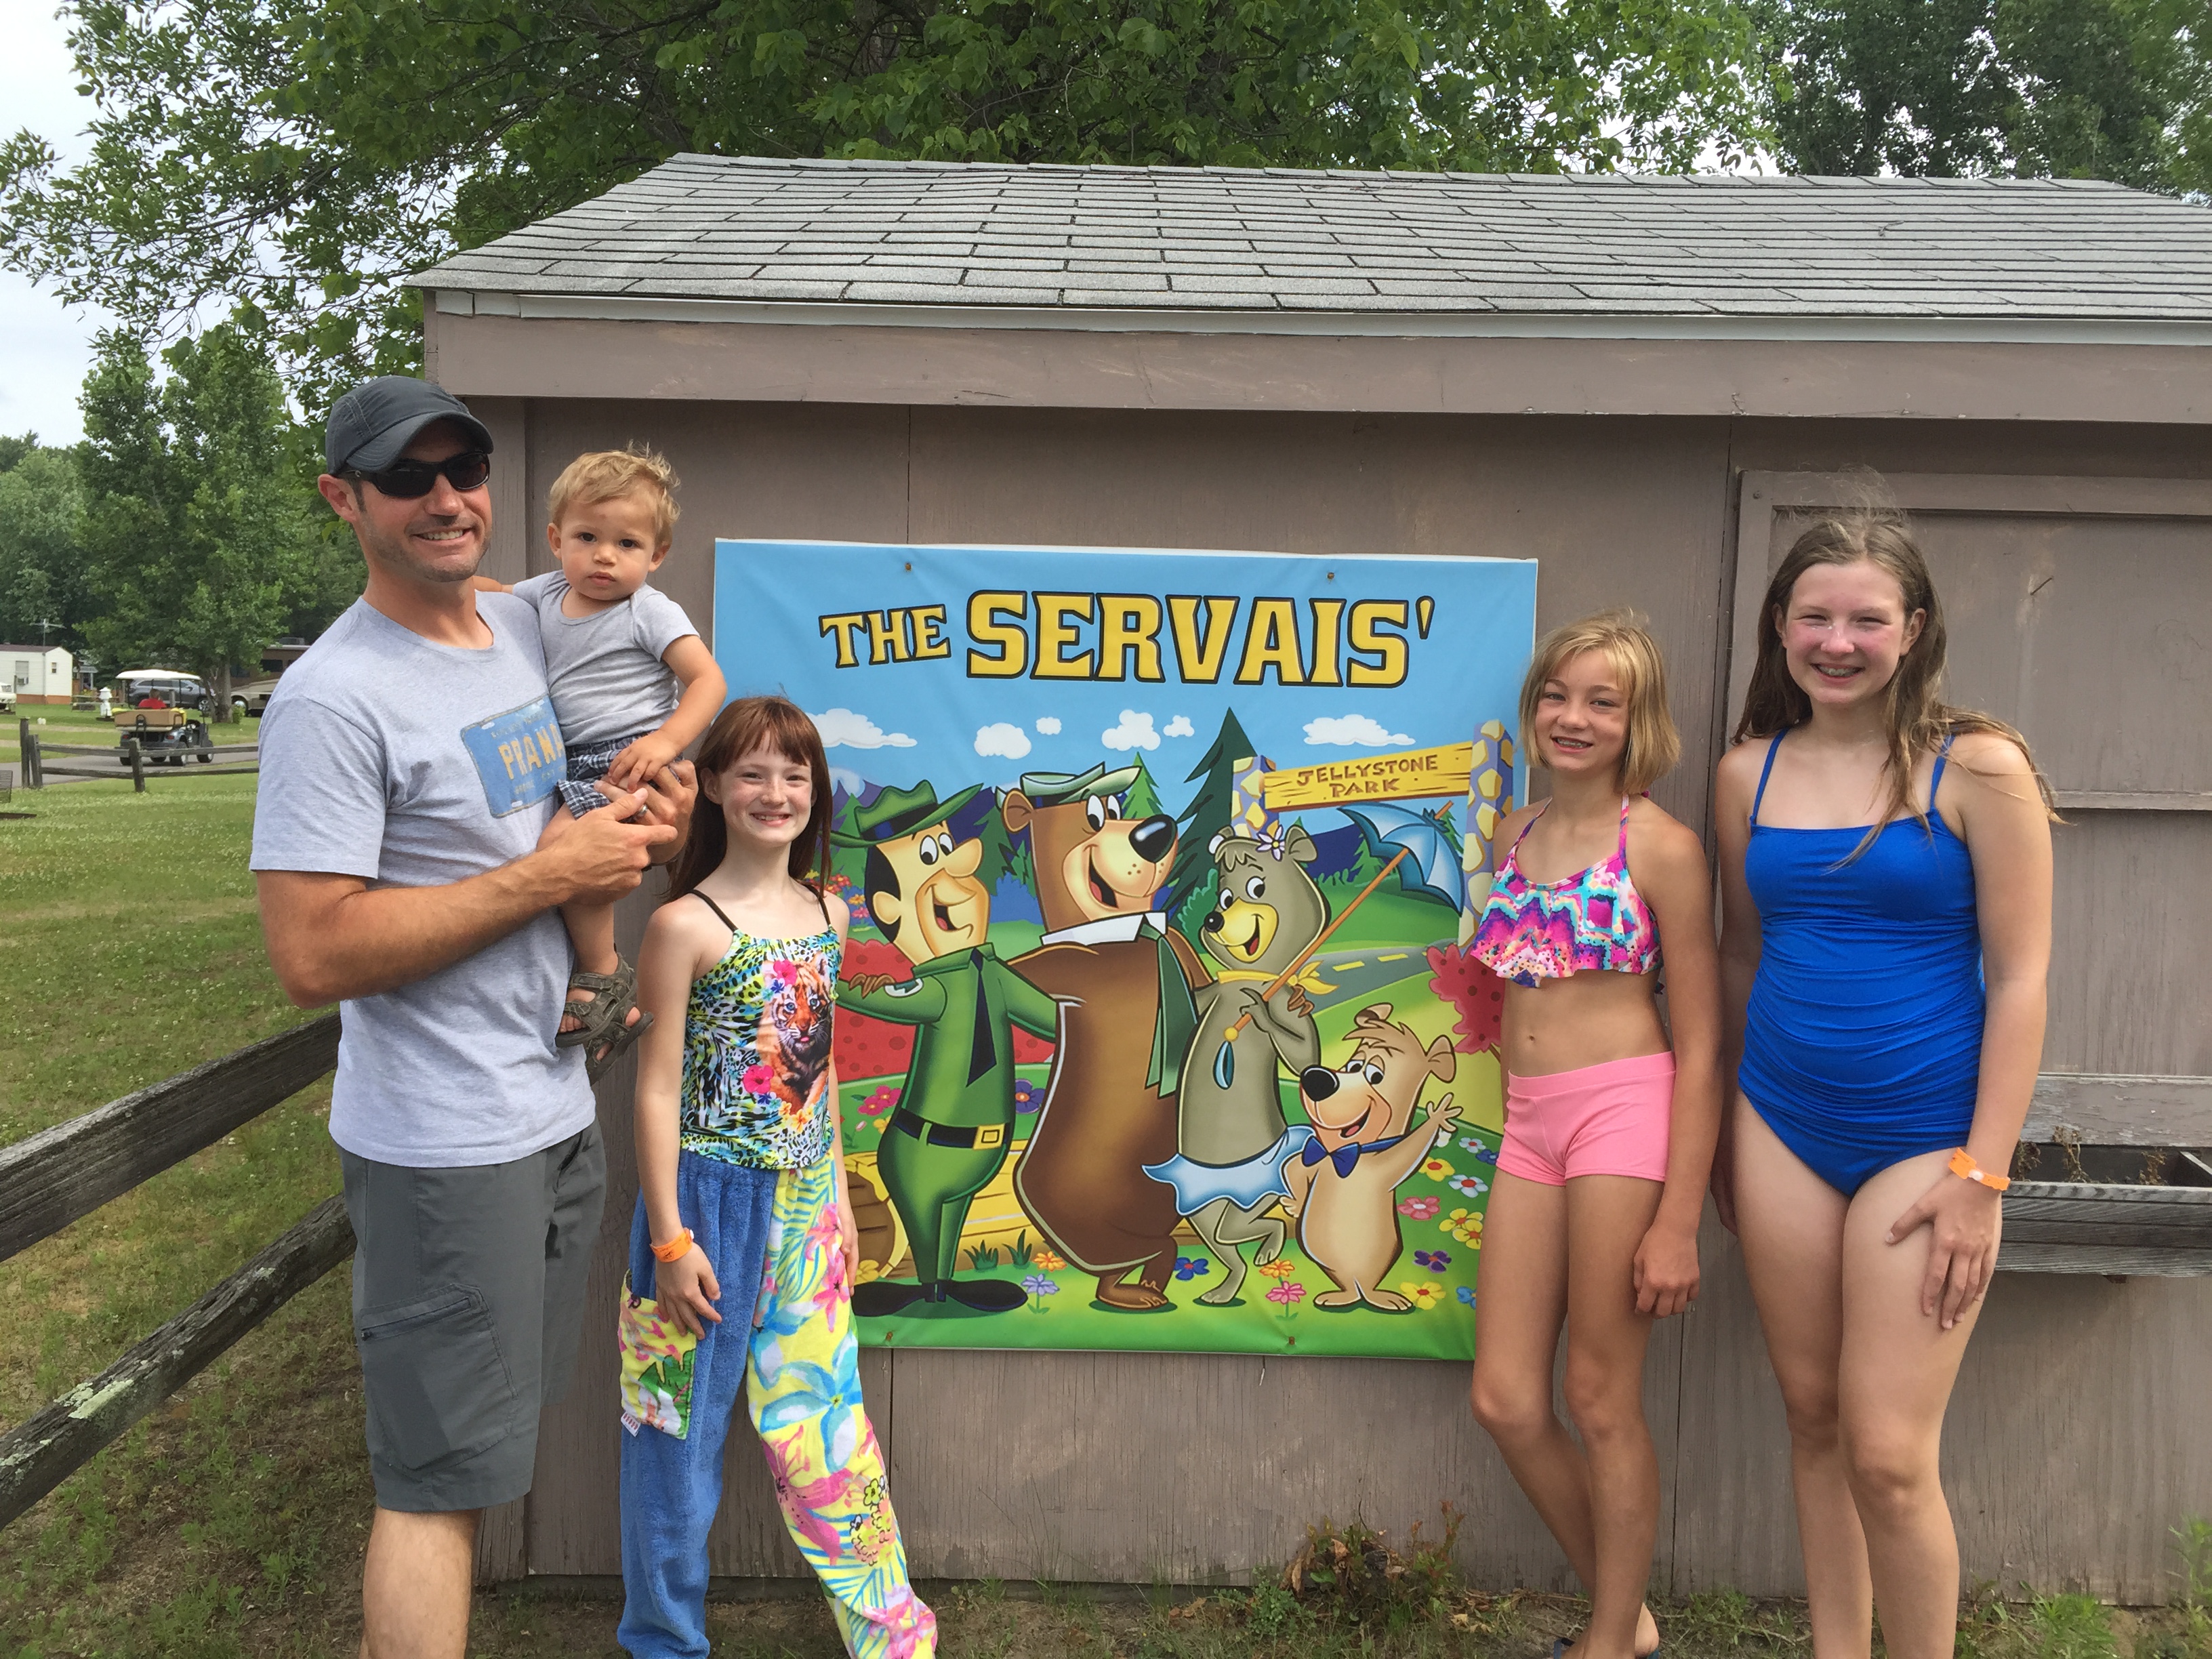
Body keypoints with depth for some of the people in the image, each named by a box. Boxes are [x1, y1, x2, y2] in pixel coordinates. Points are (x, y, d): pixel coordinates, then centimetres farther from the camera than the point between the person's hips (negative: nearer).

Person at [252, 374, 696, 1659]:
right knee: (444, 1477, 4)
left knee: (482, 1442, 20)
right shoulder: (334, 699, -16)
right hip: (444, 1146, -8)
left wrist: (648, 817, 0)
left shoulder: (532, 627, 8)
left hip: (559, 1110, 8)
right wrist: (550, 872, -20)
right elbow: (313, 958, -22)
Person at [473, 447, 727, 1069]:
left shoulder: (650, 613, -9)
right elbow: (497, 596, 29)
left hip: (626, 764, -9)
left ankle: (603, 977, -11)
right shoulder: (546, 594, 10)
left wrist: (666, 740, -27)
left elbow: (707, 678, -14)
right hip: (572, 762, 9)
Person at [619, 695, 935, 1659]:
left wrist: (841, 1202, 15)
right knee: (684, 1422, 9)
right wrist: (669, 1239, -13)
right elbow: (658, 1090, -11)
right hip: (713, 1200, -5)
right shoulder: (685, 925, -13)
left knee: (821, 1417, 14)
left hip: (807, 1201, 5)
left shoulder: (826, 914, 5)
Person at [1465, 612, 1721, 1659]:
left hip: (1624, 1111, -6)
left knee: (1601, 1399, 5)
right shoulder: (1515, 833, 12)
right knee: (1505, 1401, 7)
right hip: (1527, 1121, 6)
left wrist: (1679, 1220, -11)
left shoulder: (1661, 847, -6)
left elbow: (1700, 1045, -7)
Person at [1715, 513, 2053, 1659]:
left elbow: (2019, 980, -8)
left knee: (1889, 1456, -3)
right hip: (1782, 1128, 4)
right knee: (1812, 1417, 13)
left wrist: (1981, 1176, -12)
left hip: (1922, 1136, -4)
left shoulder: (1977, 769, -8)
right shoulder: (1749, 772, 3)